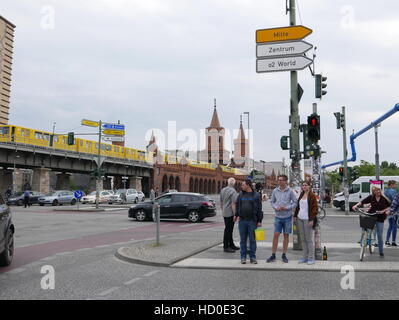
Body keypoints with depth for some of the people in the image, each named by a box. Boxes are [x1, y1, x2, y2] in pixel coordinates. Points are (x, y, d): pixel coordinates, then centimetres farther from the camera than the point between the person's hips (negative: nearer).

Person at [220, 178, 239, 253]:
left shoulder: (222, 190, 10)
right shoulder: (233, 191, -16)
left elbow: (221, 202, 16)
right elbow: (233, 204, -21)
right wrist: (235, 214, -18)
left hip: (225, 213, 9)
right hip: (230, 213, -9)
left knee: (229, 229, 16)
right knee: (228, 230, -4)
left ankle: (231, 244, 26)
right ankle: (226, 247, 0)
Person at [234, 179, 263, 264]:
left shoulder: (256, 195, -1)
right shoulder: (241, 194, 8)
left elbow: (259, 209, -1)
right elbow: (237, 205, 18)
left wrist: (259, 221, -4)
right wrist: (236, 215, 9)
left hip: (252, 221, -3)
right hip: (242, 221, 3)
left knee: (252, 240, 4)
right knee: (243, 240, 7)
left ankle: (252, 257, 13)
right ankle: (243, 257, 15)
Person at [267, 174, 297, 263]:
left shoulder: (290, 191, -6)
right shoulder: (275, 191, 2)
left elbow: (295, 203, -4)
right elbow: (272, 201, 9)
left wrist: (286, 208, -17)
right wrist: (276, 207, -10)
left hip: (287, 216, -1)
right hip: (278, 216, 1)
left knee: (286, 235, 7)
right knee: (276, 235, -1)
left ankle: (284, 255, 17)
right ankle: (273, 255, 6)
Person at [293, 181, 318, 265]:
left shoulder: (312, 196, -7)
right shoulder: (301, 195, 14)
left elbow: (314, 208, -11)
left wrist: (312, 219, -16)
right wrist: (295, 215, 18)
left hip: (308, 220, -7)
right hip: (300, 219, 7)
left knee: (309, 239, -3)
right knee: (303, 239, 10)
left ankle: (311, 258, 4)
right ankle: (305, 257, 17)